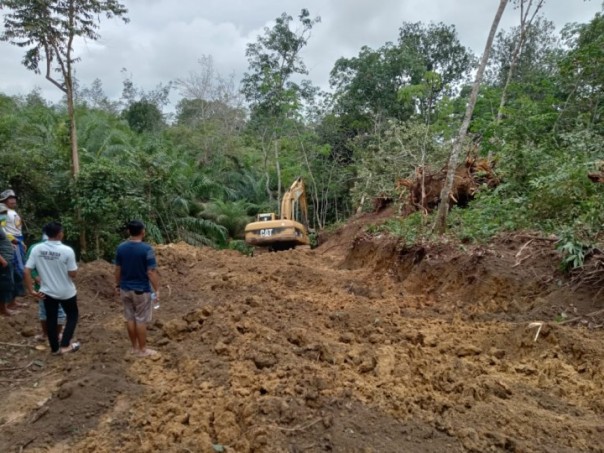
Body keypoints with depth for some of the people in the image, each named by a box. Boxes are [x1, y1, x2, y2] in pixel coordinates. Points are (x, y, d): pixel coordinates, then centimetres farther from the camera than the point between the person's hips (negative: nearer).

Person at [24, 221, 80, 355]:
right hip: (67, 292, -3)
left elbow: (27, 271, -8)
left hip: (47, 292, 4)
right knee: (72, 316, 18)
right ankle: (65, 345, 14)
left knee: (51, 319, 17)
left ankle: (55, 348, 29)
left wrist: (31, 290, -1)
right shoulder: (67, 250, -20)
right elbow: (72, 274, -16)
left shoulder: (37, 249, -8)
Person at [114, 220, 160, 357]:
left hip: (125, 289, 5)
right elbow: (151, 272, -18)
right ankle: (142, 349, 14)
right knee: (141, 320, 5)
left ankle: (134, 347, 27)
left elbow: (118, 269, 5)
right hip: (141, 289, -5)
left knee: (130, 318, 15)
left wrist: (117, 285, 17)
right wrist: (157, 289, -10)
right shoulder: (146, 249, -18)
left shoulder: (120, 248, -2)